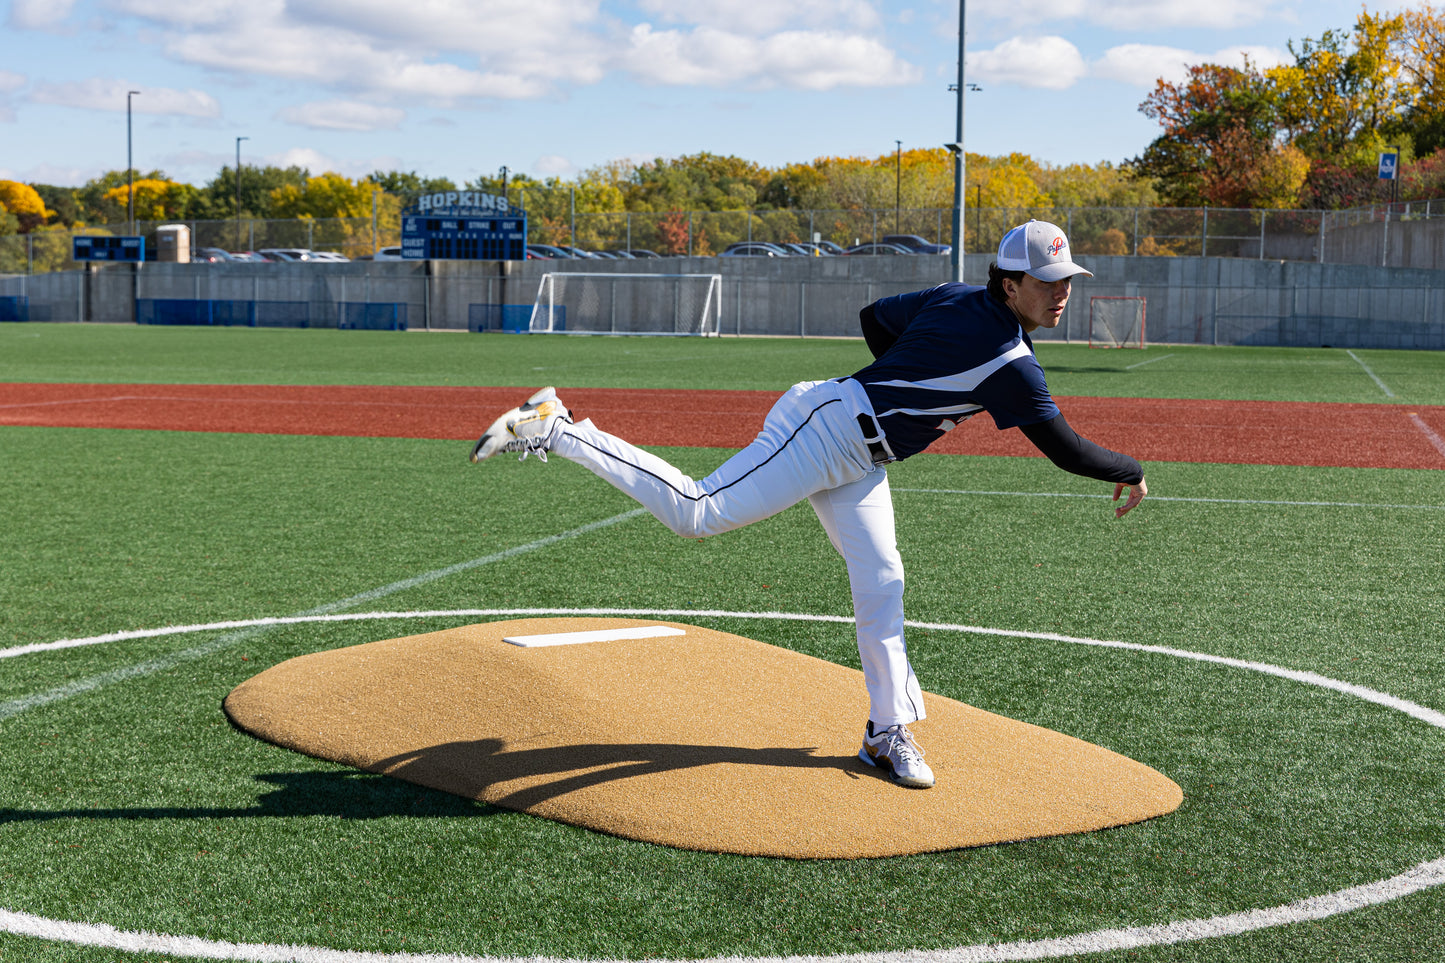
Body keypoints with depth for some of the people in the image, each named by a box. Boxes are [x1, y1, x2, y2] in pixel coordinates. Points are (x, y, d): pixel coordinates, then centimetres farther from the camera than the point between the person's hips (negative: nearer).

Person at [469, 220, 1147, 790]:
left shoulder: (955, 298, 9)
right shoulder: (1009, 361, -17)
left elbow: (873, 318, 22)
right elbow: (1066, 449, -16)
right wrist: (1131, 475, 0)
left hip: (856, 461, 10)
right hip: (828, 428, -10)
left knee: (881, 586, 10)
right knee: (695, 512, -13)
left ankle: (888, 732, 19)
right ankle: (551, 430, -5)